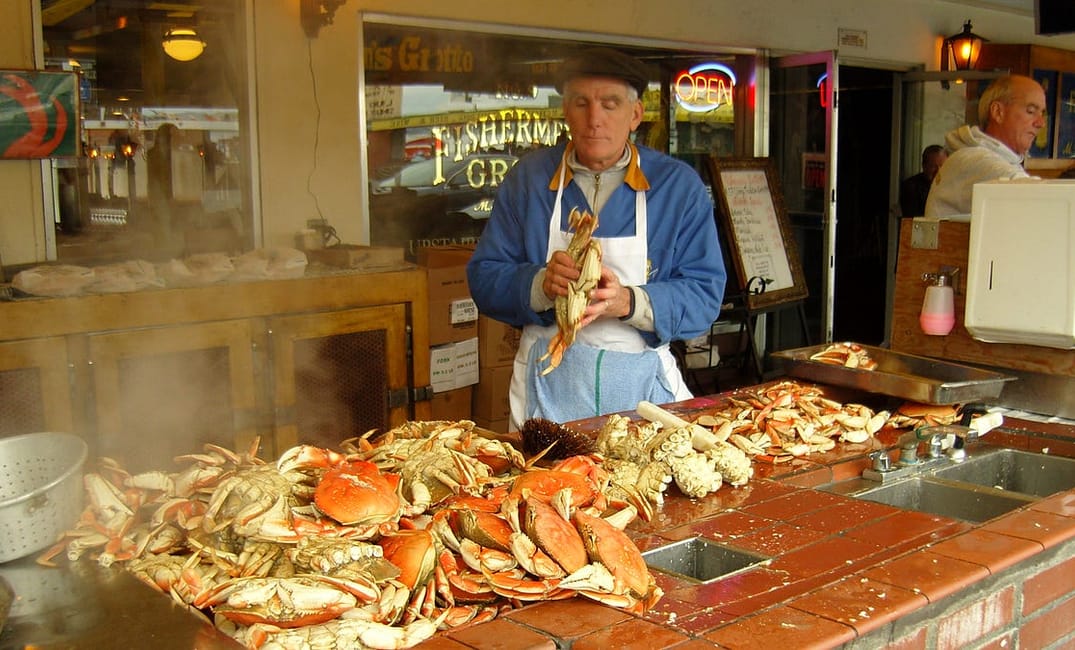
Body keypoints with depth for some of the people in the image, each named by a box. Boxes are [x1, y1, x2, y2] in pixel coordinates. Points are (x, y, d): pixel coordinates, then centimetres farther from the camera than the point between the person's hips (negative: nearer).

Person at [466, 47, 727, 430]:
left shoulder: (680, 185, 1)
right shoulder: (527, 178, 4)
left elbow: (705, 294, -5)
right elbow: (483, 280, 1)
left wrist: (629, 303, -22)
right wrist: (541, 285, -20)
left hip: (644, 384, 0)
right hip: (549, 387, 0)